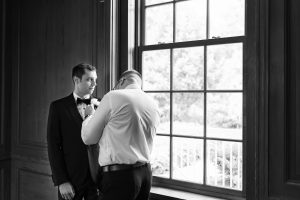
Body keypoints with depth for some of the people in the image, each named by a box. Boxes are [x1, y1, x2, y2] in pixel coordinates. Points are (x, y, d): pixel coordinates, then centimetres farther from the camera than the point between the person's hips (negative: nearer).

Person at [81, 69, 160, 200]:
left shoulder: (114, 97, -9)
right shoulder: (154, 105, 9)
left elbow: (88, 138, -3)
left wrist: (90, 114, 16)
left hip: (119, 175, -7)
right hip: (146, 173, 7)